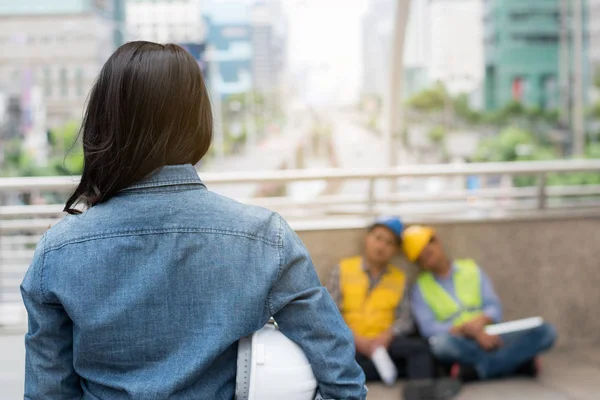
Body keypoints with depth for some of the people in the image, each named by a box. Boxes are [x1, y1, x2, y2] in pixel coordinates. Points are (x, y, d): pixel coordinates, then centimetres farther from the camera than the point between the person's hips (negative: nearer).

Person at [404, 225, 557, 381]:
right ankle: (517, 361, -27)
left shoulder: (472, 269, 13)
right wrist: (467, 330, -22)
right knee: (443, 342, -40)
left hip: (487, 338, 3)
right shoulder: (420, 288, 7)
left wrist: (480, 321, -17)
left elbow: (495, 308, 6)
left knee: (545, 331, -19)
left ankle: (477, 369, -28)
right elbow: (429, 328, -7)